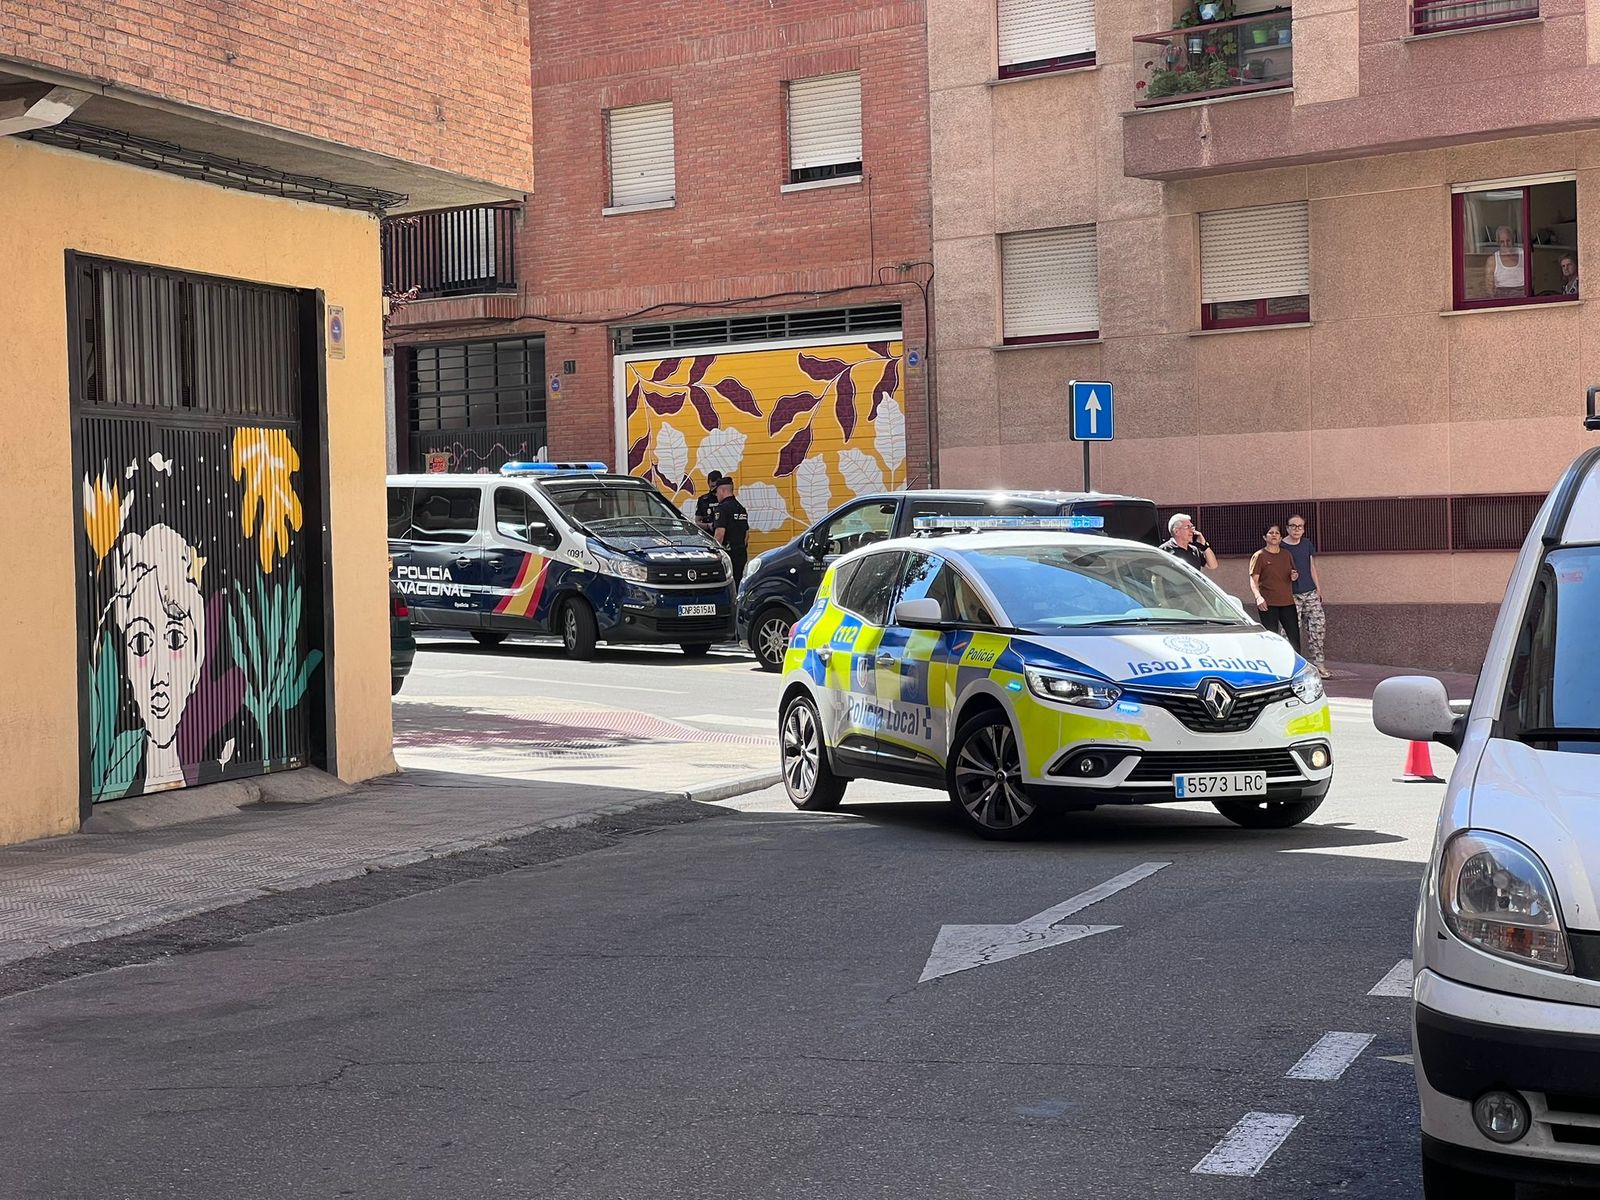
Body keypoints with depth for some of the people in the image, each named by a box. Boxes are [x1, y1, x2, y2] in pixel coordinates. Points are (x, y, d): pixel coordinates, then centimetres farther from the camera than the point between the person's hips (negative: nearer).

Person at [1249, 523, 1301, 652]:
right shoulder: (1259, 556, -1)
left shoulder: (1286, 555, 14)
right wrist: (1258, 596, -25)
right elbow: (1254, 581, -7)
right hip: (1268, 604, -5)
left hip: (1287, 602, 5)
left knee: (1295, 637, 3)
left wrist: (1294, 577, 1)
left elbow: (1293, 574, 26)